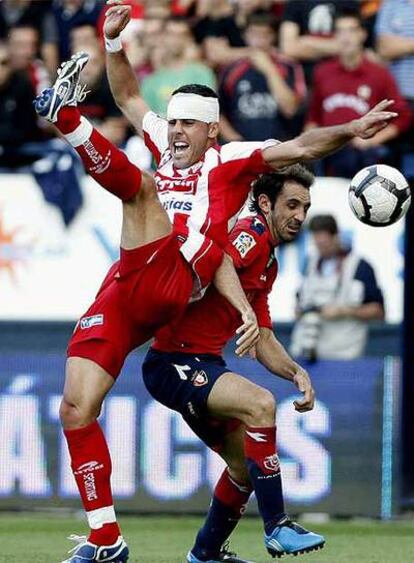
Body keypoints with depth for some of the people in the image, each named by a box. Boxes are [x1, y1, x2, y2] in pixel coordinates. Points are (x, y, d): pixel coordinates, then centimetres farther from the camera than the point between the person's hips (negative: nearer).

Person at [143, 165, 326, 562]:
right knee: (260, 403, -29)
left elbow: (263, 340, 18)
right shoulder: (251, 234, -12)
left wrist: (295, 373, 4)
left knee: (246, 463, 15)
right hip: (173, 362, -11)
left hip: (204, 365, 11)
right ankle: (276, 527, -26)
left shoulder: (269, 264, 18)